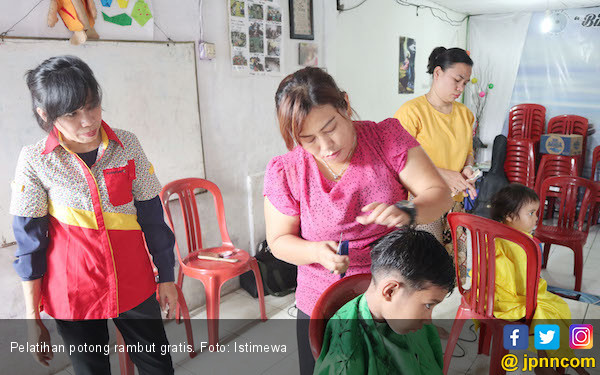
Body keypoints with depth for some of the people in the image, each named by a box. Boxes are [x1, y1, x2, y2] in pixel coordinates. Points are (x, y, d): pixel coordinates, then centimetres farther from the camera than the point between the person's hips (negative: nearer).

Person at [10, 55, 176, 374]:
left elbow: (152, 216, 0)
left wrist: (166, 276, 5)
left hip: (134, 285, 2)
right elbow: (29, 241, -4)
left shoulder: (127, 145, -7)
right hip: (73, 294, -1)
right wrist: (32, 317, 0)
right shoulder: (35, 160, -10)